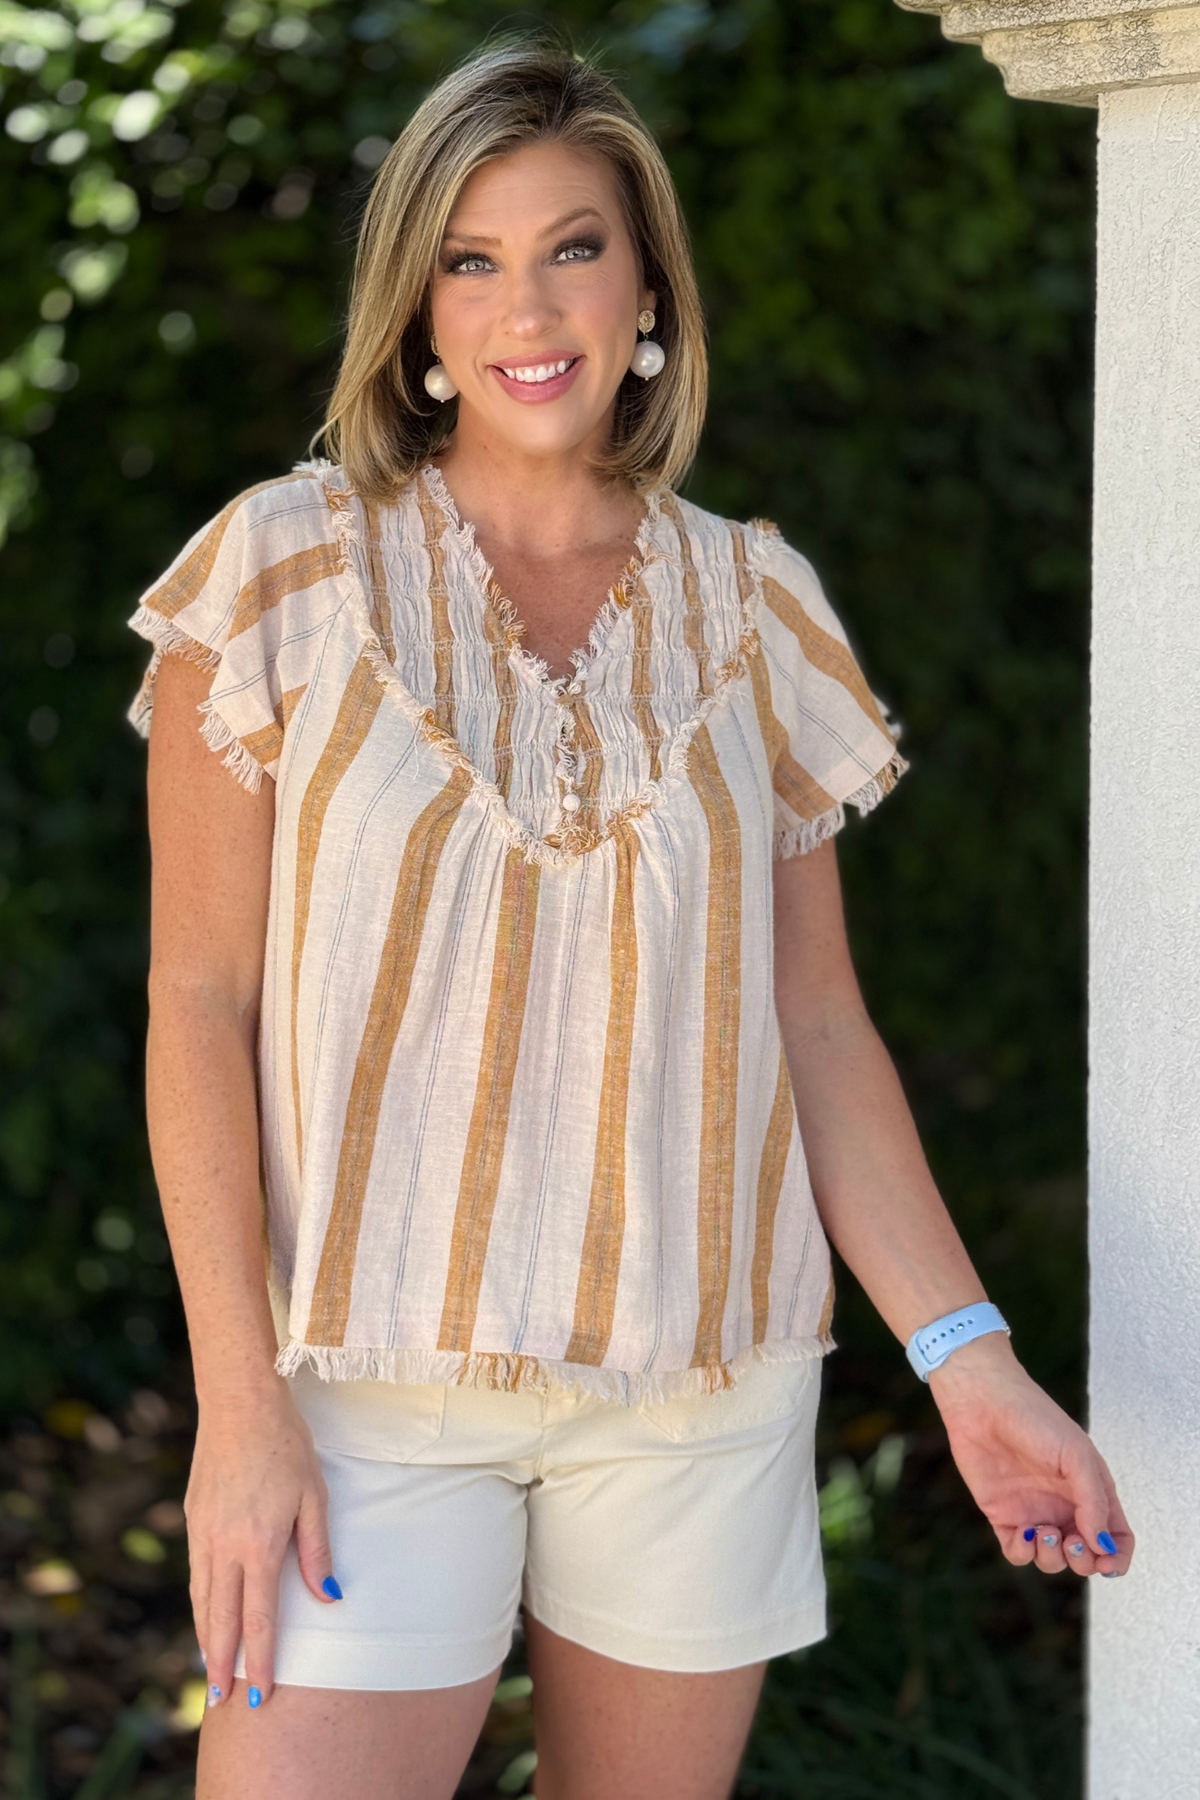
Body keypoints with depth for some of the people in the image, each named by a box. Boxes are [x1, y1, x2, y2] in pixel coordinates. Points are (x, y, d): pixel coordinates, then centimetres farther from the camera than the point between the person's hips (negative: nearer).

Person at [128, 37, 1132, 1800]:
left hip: (702, 1387, 3)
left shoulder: (751, 605, 7)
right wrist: (238, 1403, -10)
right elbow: (201, 998, -3)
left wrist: (966, 1355, -2)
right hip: (377, 1378, -2)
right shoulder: (291, 569, -1)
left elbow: (819, 1025, 9)